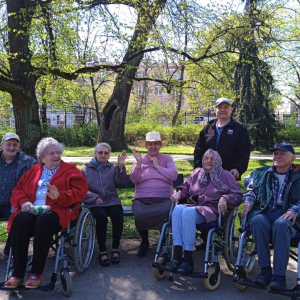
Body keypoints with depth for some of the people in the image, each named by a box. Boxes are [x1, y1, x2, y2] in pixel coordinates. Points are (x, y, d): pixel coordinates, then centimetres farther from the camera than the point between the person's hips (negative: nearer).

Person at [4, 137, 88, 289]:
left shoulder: (71, 170, 13)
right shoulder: (33, 170, 24)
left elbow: (80, 192, -1)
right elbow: (18, 189, 18)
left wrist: (59, 197, -18)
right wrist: (24, 201, -5)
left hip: (58, 211, -3)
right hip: (32, 211, 3)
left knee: (43, 221, -38)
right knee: (20, 220, -32)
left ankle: (37, 272, -26)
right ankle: (18, 272, -25)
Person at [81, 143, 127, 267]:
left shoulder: (113, 168, 17)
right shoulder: (86, 170, 15)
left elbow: (120, 181, -2)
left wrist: (121, 166, -17)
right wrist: (94, 198, -12)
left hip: (112, 201, 1)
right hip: (94, 203, -1)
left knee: (118, 216, -29)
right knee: (101, 217, -33)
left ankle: (115, 249, -11)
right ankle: (102, 251, -21)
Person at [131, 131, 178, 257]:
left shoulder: (167, 159, 13)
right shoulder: (140, 160, 16)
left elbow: (174, 175, -4)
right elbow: (134, 180, 3)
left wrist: (157, 166, -2)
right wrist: (139, 163, -7)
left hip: (163, 198, -1)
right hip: (142, 198, 1)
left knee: (166, 213, -34)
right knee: (139, 215, -31)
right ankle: (144, 241, 2)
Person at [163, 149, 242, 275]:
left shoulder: (225, 175, 13)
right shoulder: (197, 172, 25)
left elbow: (238, 196, 6)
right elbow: (185, 188, 29)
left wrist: (225, 198, -15)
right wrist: (178, 194, 5)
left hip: (211, 210, -4)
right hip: (193, 206, 4)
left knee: (188, 212, -36)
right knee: (178, 209, -33)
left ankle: (188, 260, -36)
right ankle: (177, 256, -38)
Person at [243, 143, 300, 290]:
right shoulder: (260, 173, 24)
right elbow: (251, 190, 23)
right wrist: (249, 200, 1)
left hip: (286, 215, -2)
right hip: (263, 212, 2)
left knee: (281, 225, -38)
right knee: (257, 221, -35)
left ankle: (279, 275, -35)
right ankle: (265, 269, -27)